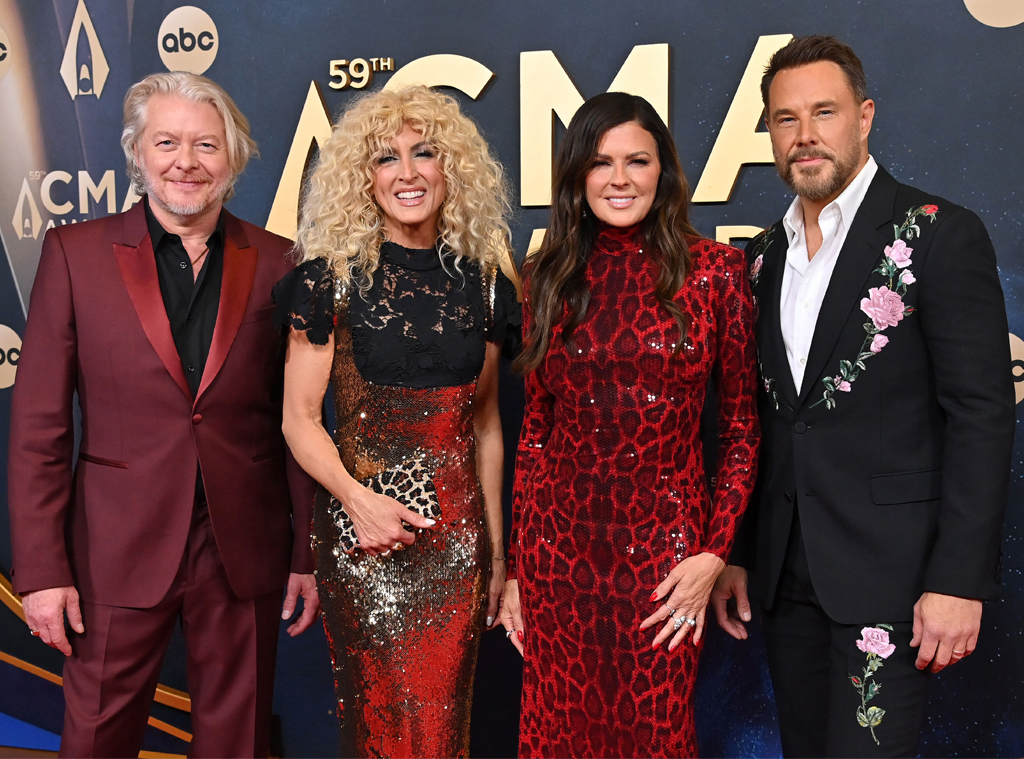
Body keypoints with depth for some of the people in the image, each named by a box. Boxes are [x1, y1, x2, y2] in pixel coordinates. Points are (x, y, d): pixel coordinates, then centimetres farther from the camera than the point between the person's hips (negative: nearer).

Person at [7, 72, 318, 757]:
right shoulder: (76, 252, -1)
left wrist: (309, 553, 3)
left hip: (245, 554, 1)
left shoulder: (276, 262, 1)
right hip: (118, 552, -1)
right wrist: (42, 569, -6)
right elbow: (38, 427, -2)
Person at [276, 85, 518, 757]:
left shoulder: (481, 284, 6)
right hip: (363, 530, -3)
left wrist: (497, 549, 14)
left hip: (458, 533, 3)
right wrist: (355, 494, -21)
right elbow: (300, 418, -3)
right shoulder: (333, 279, -4)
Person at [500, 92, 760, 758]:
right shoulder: (552, 276, 4)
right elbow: (536, 427, 8)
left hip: (666, 543, -2)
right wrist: (516, 568, 7)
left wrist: (716, 554, -7)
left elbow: (742, 428, 1)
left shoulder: (714, 270, -2)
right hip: (559, 543, 2)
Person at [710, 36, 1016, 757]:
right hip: (788, 573, 6)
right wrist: (735, 554, 12)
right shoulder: (766, 254, 12)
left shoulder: (940, 235, -7)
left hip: (891, 571, -6)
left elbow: (982, 416, -11)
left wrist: (960, 581, -16)